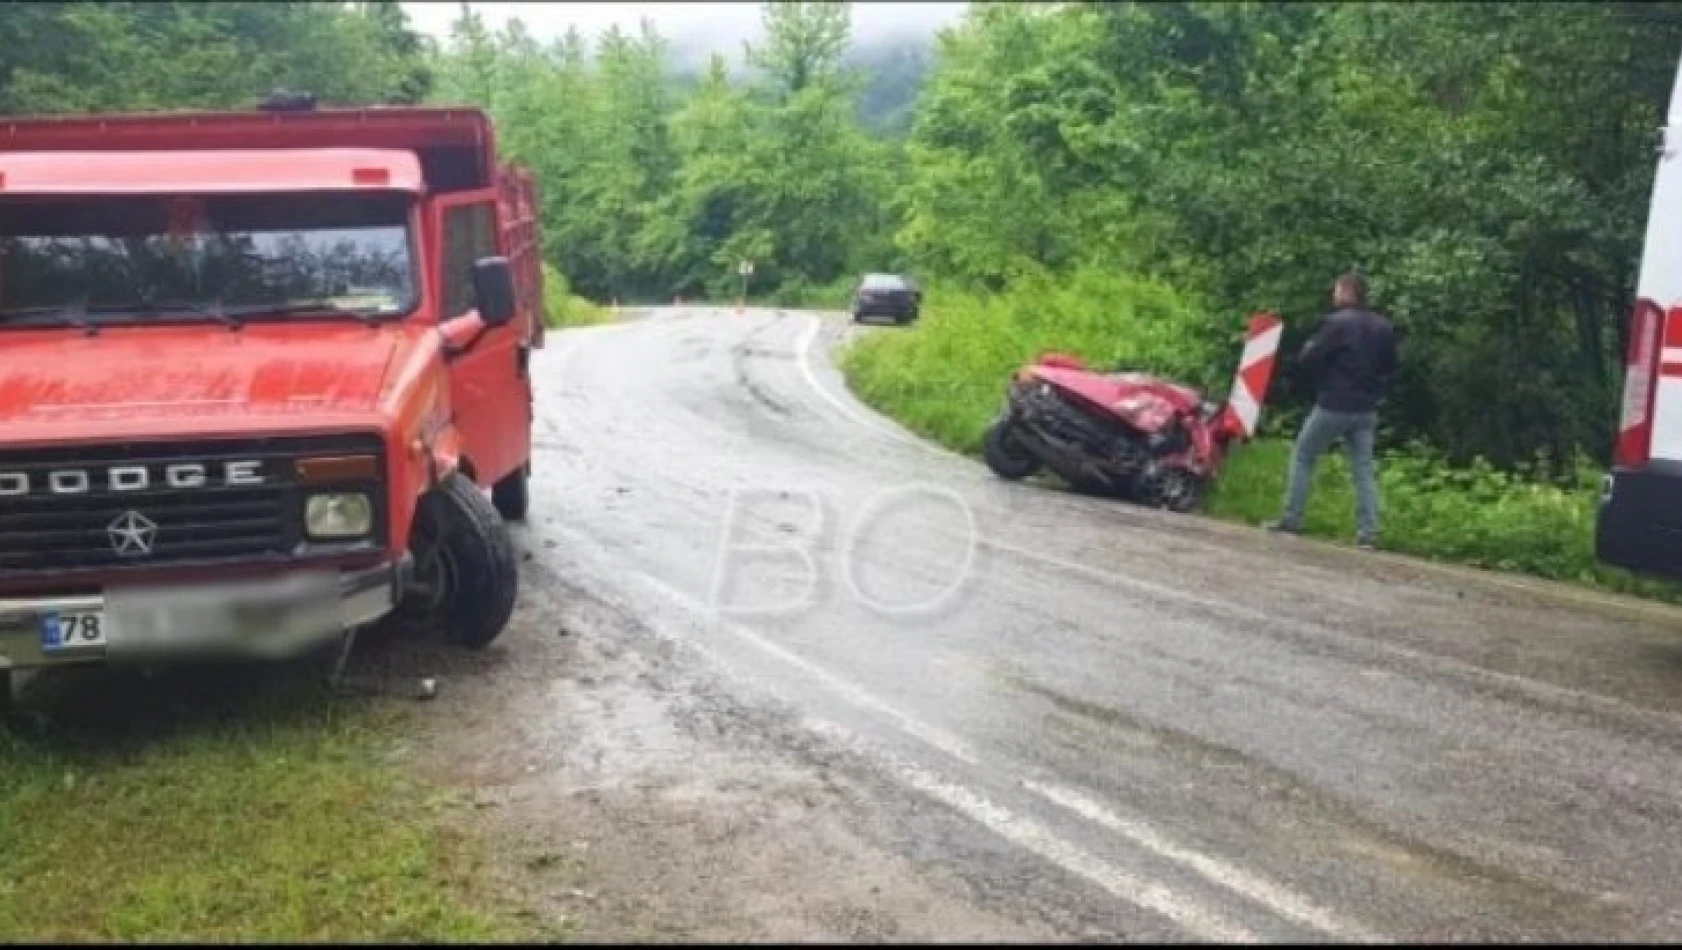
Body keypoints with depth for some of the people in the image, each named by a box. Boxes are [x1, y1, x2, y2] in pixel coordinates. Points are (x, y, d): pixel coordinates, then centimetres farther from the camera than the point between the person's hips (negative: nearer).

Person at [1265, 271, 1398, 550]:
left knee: (1303, 457, 9)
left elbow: (1308, 360, -12)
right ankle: (1368, 532, -2)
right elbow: (1389, 367, 18)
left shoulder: (1336, 323, -13)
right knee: (1363, 469, 6)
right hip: (1367, 409, 6)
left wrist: (1309, 347, 8)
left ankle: (1291, 520, 7)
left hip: (1333, 406, -6)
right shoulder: (1384, 327, 9)